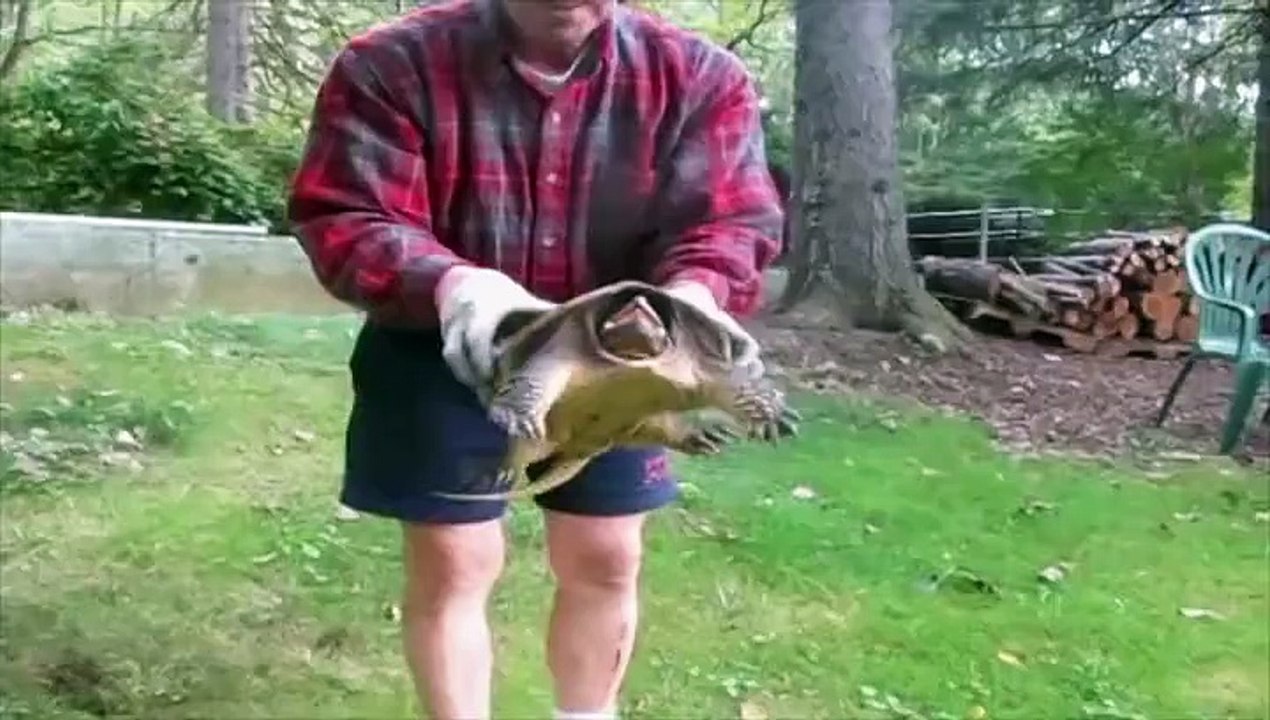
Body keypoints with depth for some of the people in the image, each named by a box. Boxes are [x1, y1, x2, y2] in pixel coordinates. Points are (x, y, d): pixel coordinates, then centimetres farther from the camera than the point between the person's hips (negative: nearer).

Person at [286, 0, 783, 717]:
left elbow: (731, 220, -14)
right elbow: (342, 216, -19)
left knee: (607, 557, 13)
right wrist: (450, 285, -40)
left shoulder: (700, 77, -9)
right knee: (451, 563, 6)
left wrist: (688, 300, -38)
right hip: (441, 357, -2)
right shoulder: (393, 66, -15)